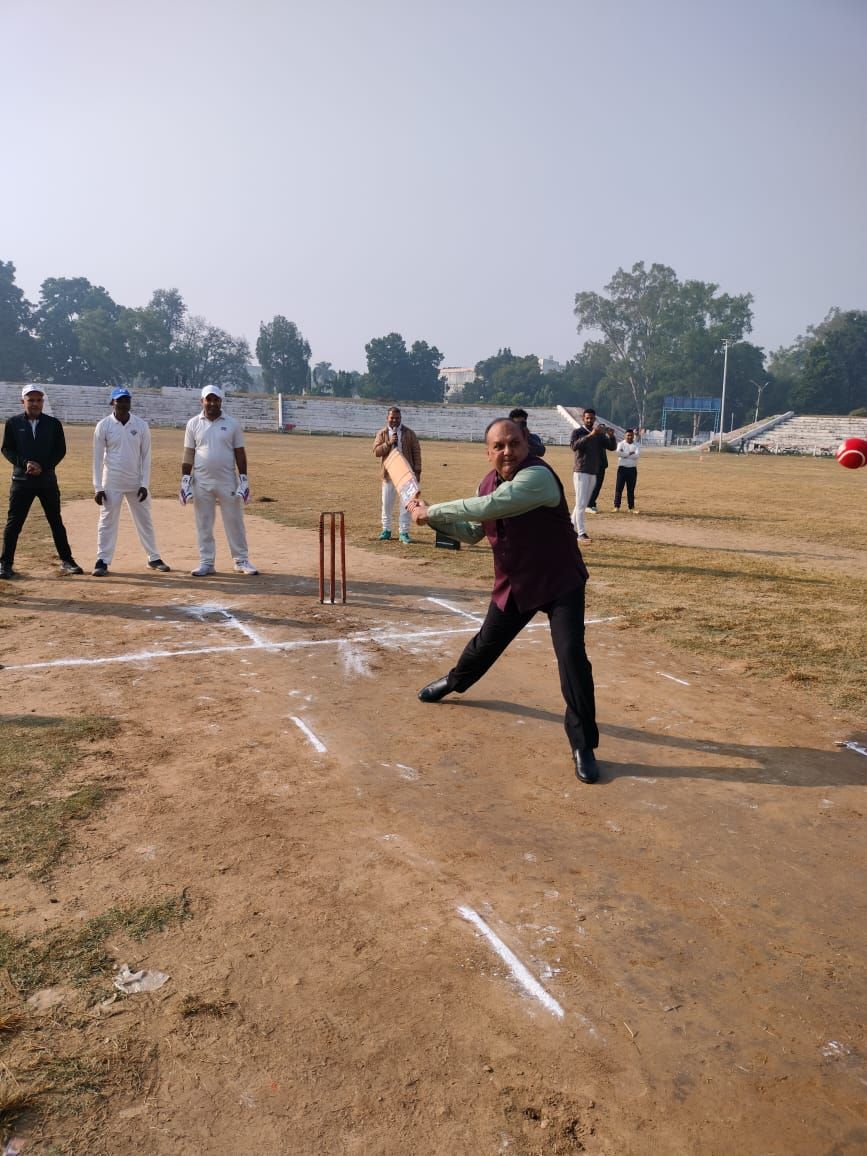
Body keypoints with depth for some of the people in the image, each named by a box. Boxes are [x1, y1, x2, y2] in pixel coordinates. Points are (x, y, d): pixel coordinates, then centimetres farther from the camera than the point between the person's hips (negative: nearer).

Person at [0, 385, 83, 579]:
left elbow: (61, 450, 1)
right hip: (21, 480, -1)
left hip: (47, 480, 1)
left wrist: (43, 467, -12)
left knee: (56, 522, 8)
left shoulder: (53, 424, 4)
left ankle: (66, 561, 17)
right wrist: (25, 463, -15)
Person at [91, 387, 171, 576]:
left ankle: (154, 558, 19)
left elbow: (146, 457, 1)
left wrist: (144, 484, -6)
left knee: (145, 521, 9)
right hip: (112, 483, -2)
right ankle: (102, 561, 8)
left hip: (136, 483, 2)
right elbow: (98, 458, -3)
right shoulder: (103, 426, -5)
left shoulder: (141, 425, -1)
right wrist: (97, 487, -7)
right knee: (107, 522, 1)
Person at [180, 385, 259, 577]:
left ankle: (242, 561, 13)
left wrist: (244, 480, -3)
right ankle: (206, 563, 14)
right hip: (201, 482, 1)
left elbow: (240, 453, 3)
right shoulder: (193, 424, 3)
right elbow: (188, 454, 4)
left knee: (235, 522, 3)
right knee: (203, 524, 5)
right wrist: (185, 481, -3)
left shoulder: (232, 424, 2)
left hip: (228, 482, -1)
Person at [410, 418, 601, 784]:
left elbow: (488, 507, -38)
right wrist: (433, 518, -4)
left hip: (559, 582, -6)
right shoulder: (488, 483, -1)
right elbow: (472, 532, 12)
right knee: (487, 643, 21)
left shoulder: (538, 475, -27)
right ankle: (455, 681, 53)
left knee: (571, 655, -19)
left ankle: (583, 746, -6)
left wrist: (432, 510, -27)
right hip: (512, 584, 7)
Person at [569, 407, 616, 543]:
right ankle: (581, 533, -14)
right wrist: (590, 435, -32)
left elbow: (612, 446, 6)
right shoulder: (577, 432, -3)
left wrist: (611, 435, -14)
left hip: (593, 473, 6)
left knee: (583, 504, 11)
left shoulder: (599, 435, 13)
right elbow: (574, 446, -23)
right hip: (581, 472, -6)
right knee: (581, 503, -10)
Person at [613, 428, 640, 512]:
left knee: (631, 489, 8)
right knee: (619, 488, -2)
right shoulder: (621, 444, 1)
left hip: (632, 469, 2)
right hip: (622, 468, -1)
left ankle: (632, 507, 13)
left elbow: (636, 455, -12)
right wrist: (630, 453, -14)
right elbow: (618, 453, -19)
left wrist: (624, 455, -12)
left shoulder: (636, 445, 5)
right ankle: (616, 506, 3)